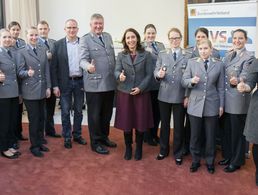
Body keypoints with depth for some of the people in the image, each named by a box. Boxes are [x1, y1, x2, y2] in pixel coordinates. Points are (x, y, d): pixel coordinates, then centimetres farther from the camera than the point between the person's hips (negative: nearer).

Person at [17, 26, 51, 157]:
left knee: (41, 118, 12)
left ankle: (39, 143, 25)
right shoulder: (22, 52, -5)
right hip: (30, 91, -5)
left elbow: (47, 70, 9)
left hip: (42, 90, 5)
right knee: (33, 119, 0)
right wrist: (27, 73, -31)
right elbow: (19, 72, -10)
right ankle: (34, 146, 13)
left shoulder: (42, 51, 10)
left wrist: (48, 87, 5)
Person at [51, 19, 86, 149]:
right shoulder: (58, 45, -1)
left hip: (80, 81, 2)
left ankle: (77, 135, 27)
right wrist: (55, 85, -7)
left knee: (78, 110, 12)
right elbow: (53, 66, -2)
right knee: (65, 111, 6)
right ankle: (67, 137, 19)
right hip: (65, 82, -1)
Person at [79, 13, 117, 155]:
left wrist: (116, 75, 15)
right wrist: (88, 66, -40)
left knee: (107, 113, 17)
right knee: (94, 115, 5)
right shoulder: (85, 39, -7)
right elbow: (83, 59, -18)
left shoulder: (108, 37, 12)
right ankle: (95, 143, 17)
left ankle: (104, 137, 34)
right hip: (94, 84, -6)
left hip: (109, 83, 6)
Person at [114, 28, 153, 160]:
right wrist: (120, 76, -29)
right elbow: (116, 71, -5)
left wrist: (140, 88, -14)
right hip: (124, 93, 1)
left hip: (141, 93, -1)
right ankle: (128, 148, 24)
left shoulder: (146, 55, 0)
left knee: (140, 122, 4)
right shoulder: (121, 55, 5)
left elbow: (149, 74, -2)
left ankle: (139, 149, 22)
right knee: (126, 122, 6)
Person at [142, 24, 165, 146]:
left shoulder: (161, 45, 12)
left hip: (160, 84, 5)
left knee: (158, 110, 13)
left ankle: (154, 134, 30)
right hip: (148, 84, -5)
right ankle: (148, 136, 24)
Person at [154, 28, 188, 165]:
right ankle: (163, 150, 32)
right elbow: (156, 71, 3)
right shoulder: (162, 54, 7)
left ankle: (178, 153, 24)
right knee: (164, 124, 15)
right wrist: (159, 74, -21)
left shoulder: (188, 56, -2)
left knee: (179, 126, 8)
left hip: (180, 96, -2)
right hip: (164, 95, 3)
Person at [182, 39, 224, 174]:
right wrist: (192, 81, -22)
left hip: (212, 105, 0)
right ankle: (195, 160, 27)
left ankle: (210, 162, 28)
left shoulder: (219, 64, 2)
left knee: (210, 136, 11)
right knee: (195, 135, 9)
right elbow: (183, 81, 0)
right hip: (195, 105, 0)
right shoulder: (192, 62, 1)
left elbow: (220, 87, 4)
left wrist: (221, 105, 3)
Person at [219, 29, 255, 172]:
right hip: (226, 98, 7)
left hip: (238, 100, -7)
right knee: (227, 130, 17)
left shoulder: (249, 57, -10)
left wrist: (237, 81, -43)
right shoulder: (228, 55, 12)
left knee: (237, 131, 5)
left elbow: (244, 76, -21)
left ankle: (237, 161, 20)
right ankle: (228, 156, 34)